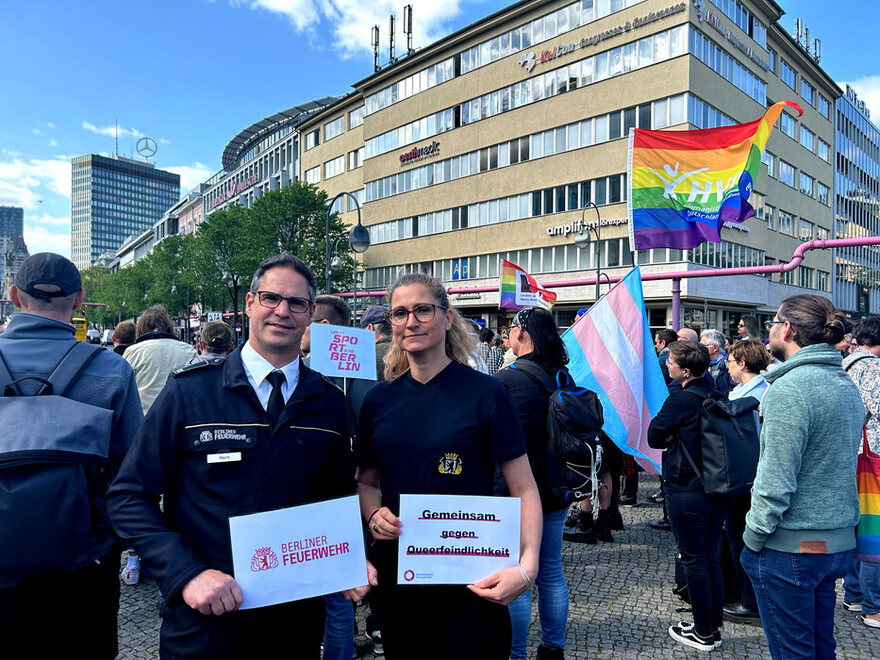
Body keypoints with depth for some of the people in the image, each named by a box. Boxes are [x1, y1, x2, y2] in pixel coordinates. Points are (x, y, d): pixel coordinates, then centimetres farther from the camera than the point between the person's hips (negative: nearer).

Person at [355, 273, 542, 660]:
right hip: (395, 575, 4)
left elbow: (523, 489, -9)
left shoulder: (486, 393, -10)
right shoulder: (378, 400, 2)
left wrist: (527, 565, -22)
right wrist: (374, 515, -8)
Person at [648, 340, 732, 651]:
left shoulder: (680, 399, -19)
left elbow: (654, 437, -11)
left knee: (694, 560, 6)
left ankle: (703, 633, 19)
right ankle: (714, 627, 29)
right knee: (712, 556, 17)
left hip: (688, 491, -8)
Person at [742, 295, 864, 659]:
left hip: (791, 547, -9)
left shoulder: (789, 388, -21)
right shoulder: (846, 385, 7)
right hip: (839, 541, 9)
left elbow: (776, 481, -22)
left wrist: (753, 537, -12)